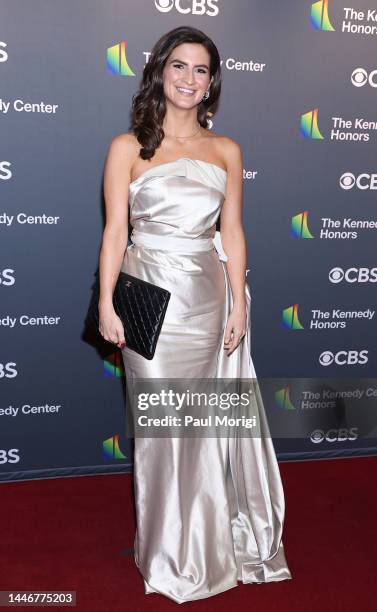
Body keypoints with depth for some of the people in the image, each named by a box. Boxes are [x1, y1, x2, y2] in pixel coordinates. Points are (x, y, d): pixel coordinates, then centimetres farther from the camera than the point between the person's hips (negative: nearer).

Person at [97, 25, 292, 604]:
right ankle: (169, 555, 25)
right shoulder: (128, 147, 1)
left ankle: (206, 542, 31)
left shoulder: (225, 150, 9)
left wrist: (239, 305, 3)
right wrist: (107, 304, -8)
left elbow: (233, 232, 8)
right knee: (160, 423, 4)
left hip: (208, 295, 3)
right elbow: (115, 231, -2)